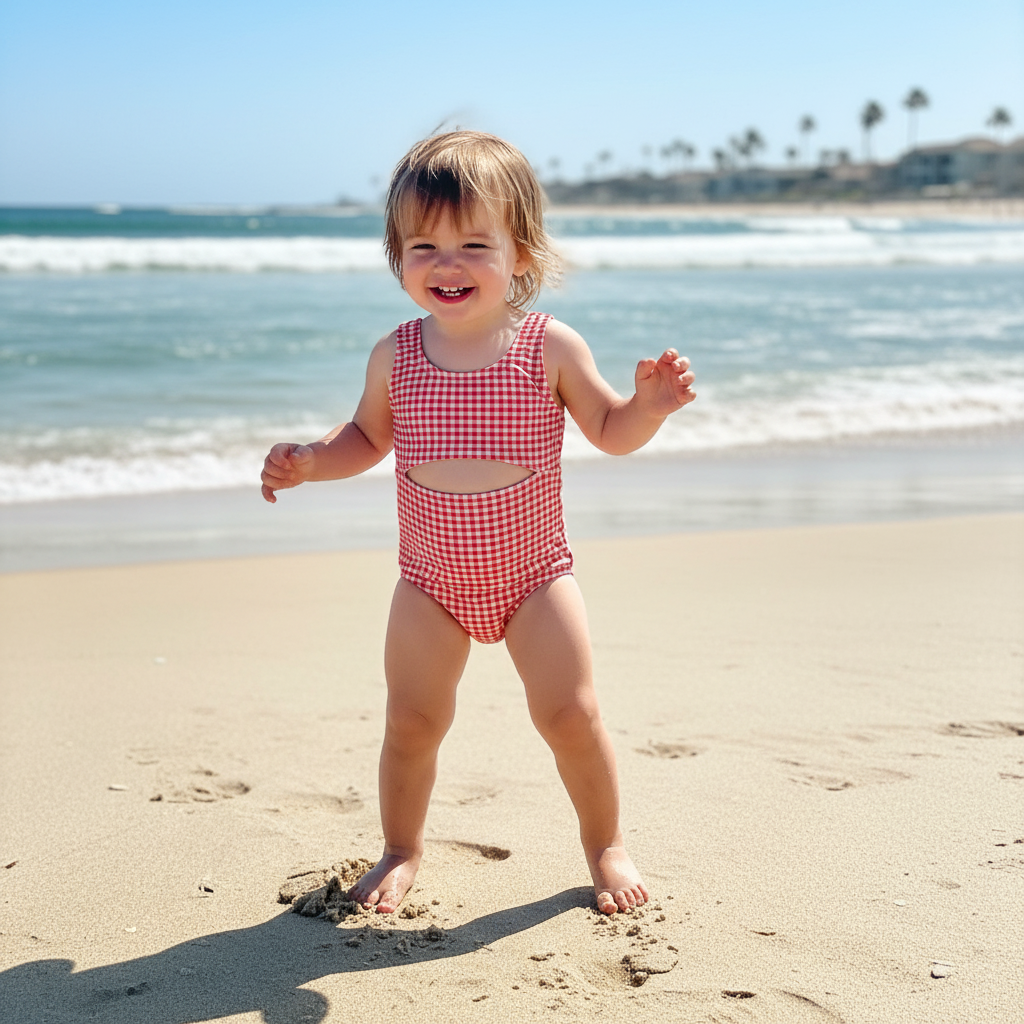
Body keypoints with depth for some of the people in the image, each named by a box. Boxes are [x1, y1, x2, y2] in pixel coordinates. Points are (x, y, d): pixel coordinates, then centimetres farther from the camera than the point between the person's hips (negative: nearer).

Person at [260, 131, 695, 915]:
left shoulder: (551, 348, -9)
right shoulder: (394, 357, -4)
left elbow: (611, 431, 0)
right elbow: (367, 438, 12)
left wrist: (652, 402, -20)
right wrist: (308, 461, -5)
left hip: (534, 574, -1)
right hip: (432, 583, 2)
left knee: (572, 715, -3)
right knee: (412, 721, 2)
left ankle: (606, 844, 21)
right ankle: (402, 849, 26)